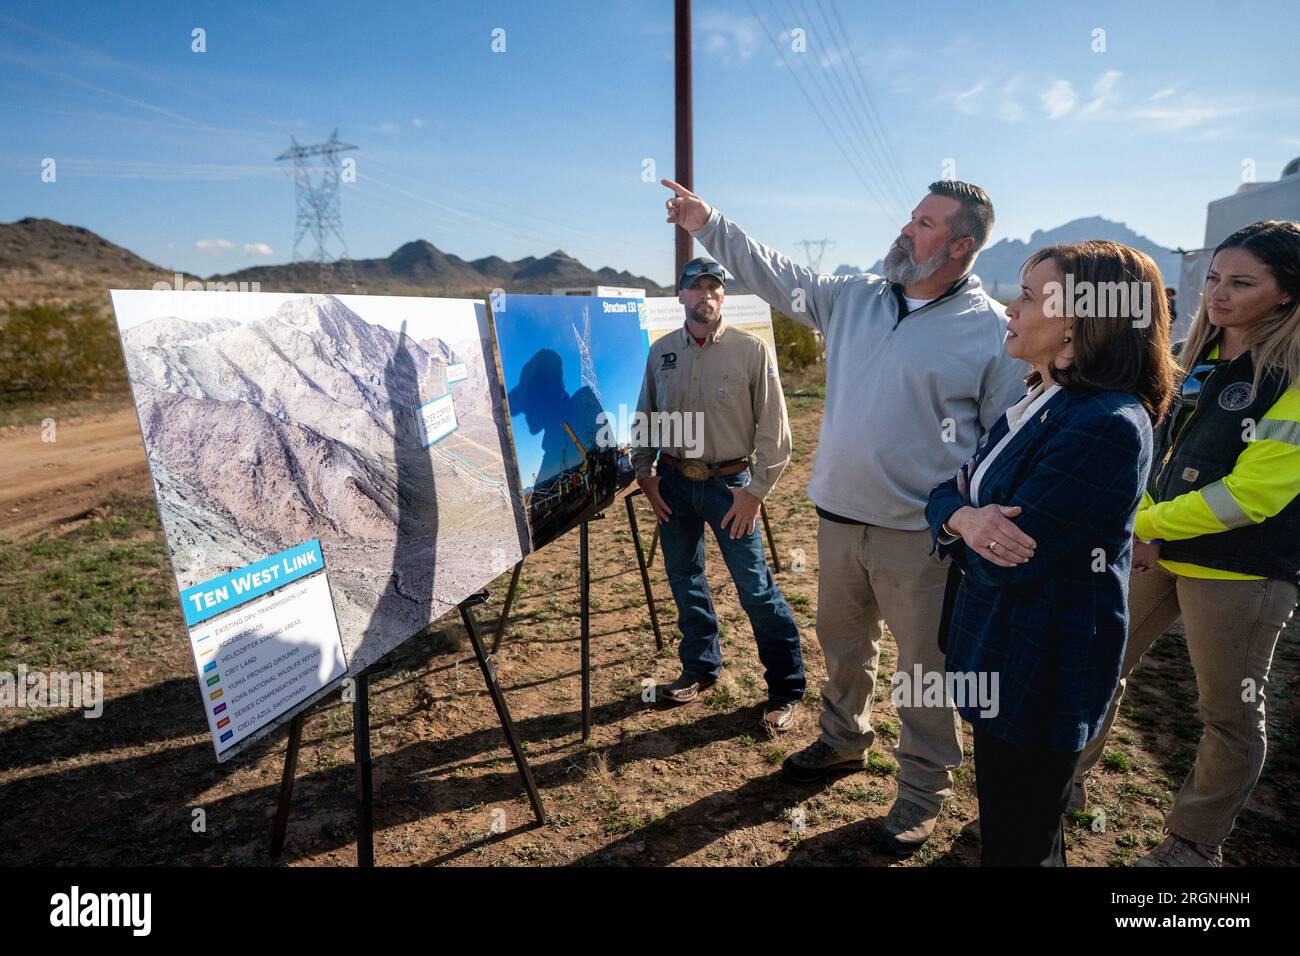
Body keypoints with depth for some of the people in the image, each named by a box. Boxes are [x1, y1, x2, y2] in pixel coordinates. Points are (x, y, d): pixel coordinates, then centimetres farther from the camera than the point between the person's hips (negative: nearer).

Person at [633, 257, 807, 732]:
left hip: (729, 483, -4)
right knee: (684, 578, 14)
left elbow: (774, 428, -7)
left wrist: (755, 489, -11)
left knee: (755, 586, -3)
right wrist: (644, 473, 5)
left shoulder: (750, 349, -8)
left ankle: (787, 688, 13)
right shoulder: (661, 351, 5)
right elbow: (645, 417, 13)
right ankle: (701, 667, 34)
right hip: (673, 482, 5)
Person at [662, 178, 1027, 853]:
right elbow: (778, 278, 9)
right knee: (842, 643, 23)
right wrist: (710, 226, 4)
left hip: (920, 536, -5)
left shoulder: (992, 330, -9)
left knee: (924, 668, 8)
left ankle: (923, 791, 31)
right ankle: (843, 740, 48)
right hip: (838, 517, 5)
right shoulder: (855, 297, 5)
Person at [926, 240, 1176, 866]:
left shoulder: (1106, 427, -25)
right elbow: (948, 492, 3)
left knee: (1016, 842, 12)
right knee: (1016, 822, 27)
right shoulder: (1037, 404, 5)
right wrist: (963, 518, -19)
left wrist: (972, 518, -6)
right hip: (1000, 651, 9)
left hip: (1041, 671, -9)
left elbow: (1006, 563, -27)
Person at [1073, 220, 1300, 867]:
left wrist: (1139, 524, -16)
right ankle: (1067, 782, 34)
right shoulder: (1198, 360, 8)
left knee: (1229, 714, 10)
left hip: (1239, 570, -7)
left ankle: (1195, 844, 29)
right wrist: (1142, 527, -2)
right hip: (1156, 551, 7)